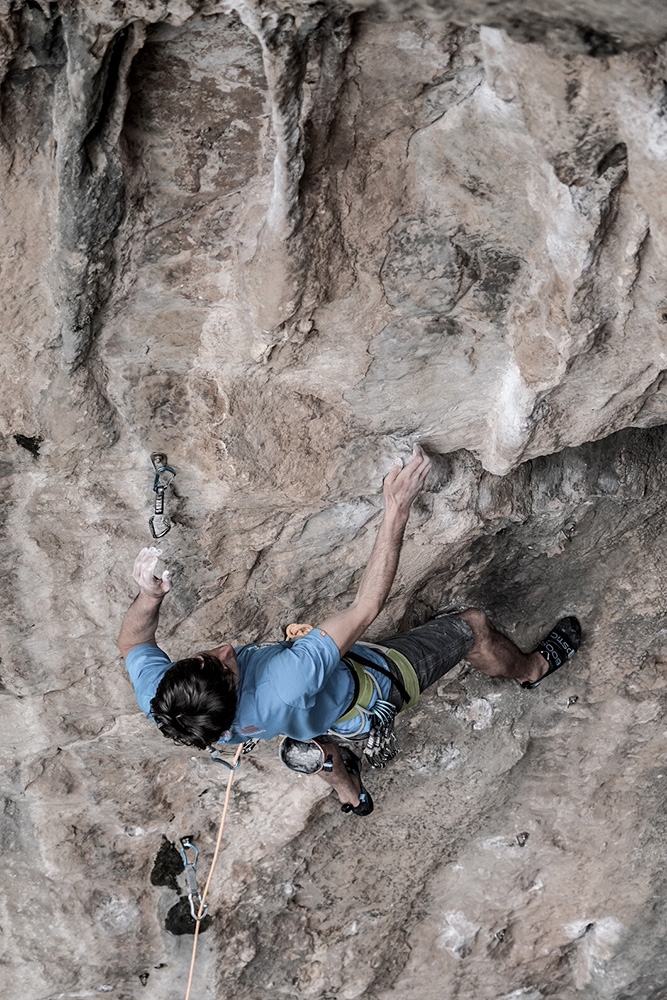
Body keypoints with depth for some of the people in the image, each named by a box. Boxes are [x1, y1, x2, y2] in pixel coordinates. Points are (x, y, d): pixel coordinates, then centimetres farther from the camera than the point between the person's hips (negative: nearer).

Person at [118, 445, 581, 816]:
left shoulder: (162, 702, -34)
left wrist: (149, 595, -32)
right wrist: (398, 508, -44)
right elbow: (366, 607, -46)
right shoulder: (279, 693, -51)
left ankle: (350, 793, 71)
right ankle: (532, 668, 45)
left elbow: (132, 643, -11)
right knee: (472, 625, 10)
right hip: (372, 689, -5)